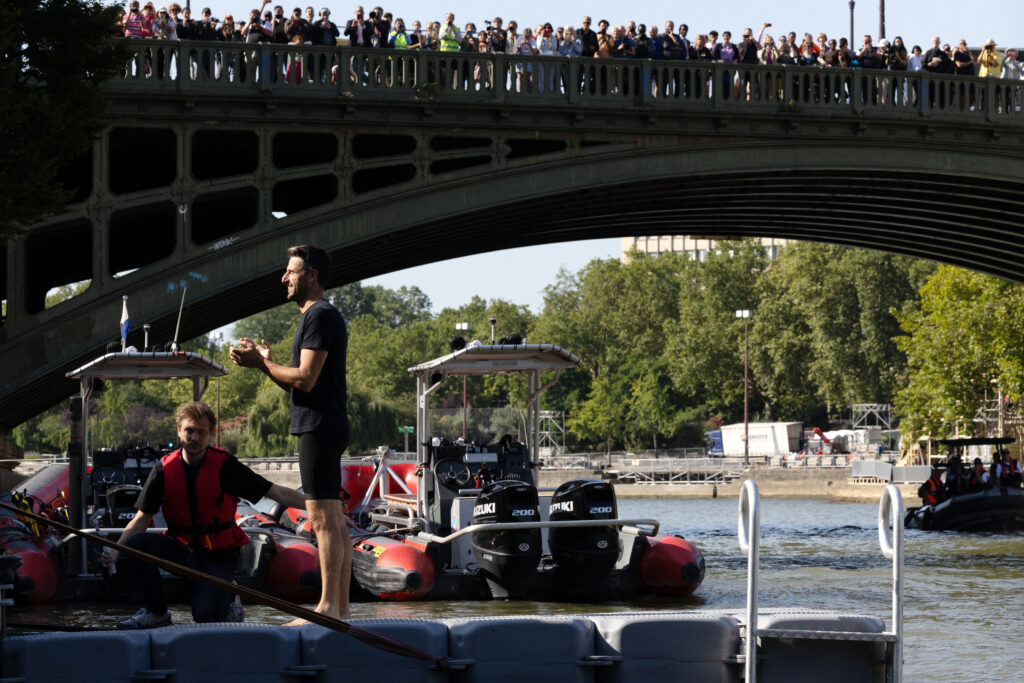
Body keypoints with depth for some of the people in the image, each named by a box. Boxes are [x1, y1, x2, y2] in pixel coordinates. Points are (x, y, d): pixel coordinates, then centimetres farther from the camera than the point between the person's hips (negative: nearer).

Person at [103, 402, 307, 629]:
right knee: (137, 544, -24)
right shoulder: (164, 469, -5)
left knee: (206, 615, -24)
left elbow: (276, 492, -12)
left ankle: (229, 606, 14)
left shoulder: (224, 466, -12)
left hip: (219, 555, -3)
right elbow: (142, 518, -3)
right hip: (183, 548, 3)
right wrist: (115, 550, -20)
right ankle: (157, 612, -5)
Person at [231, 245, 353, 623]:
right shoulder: (321, 316, 22)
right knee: (334, 520, 8)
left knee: (324, 519, -12)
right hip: (322, 426, 11)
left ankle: (328, 607, -14)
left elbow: (305, 379, -18)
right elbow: (299, 385, 22)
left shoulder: (320, 316, -11)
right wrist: (265, 362, 10)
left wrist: (261, 364, -7)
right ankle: (340, 606, 8)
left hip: (320, 428, -11)